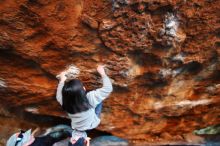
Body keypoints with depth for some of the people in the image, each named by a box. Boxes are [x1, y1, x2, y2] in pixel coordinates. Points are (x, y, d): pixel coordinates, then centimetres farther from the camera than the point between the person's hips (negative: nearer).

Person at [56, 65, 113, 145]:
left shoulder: (65, 102, -26)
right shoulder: (90, 98, -37)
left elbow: (59, 96, -1)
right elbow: (108, 88, -29)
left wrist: (62, 81, 5)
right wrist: (103, 74, -18)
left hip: (76, 127, 3)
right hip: (91, 125, -3)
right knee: (99, 100, 9)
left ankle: (79, 133, 18)